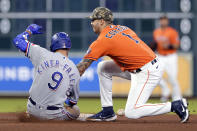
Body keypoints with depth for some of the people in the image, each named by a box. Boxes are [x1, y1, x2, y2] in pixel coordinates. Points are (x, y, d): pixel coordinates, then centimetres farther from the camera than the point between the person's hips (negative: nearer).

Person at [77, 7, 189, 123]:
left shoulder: (103, 40, -12)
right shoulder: (123, 28, 12)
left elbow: (82, 66, -8)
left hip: (148, 72, -10)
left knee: (131, 112, -13)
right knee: (103, 67, 13)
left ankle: (176, 106, -8)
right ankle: (108, 112, 15)